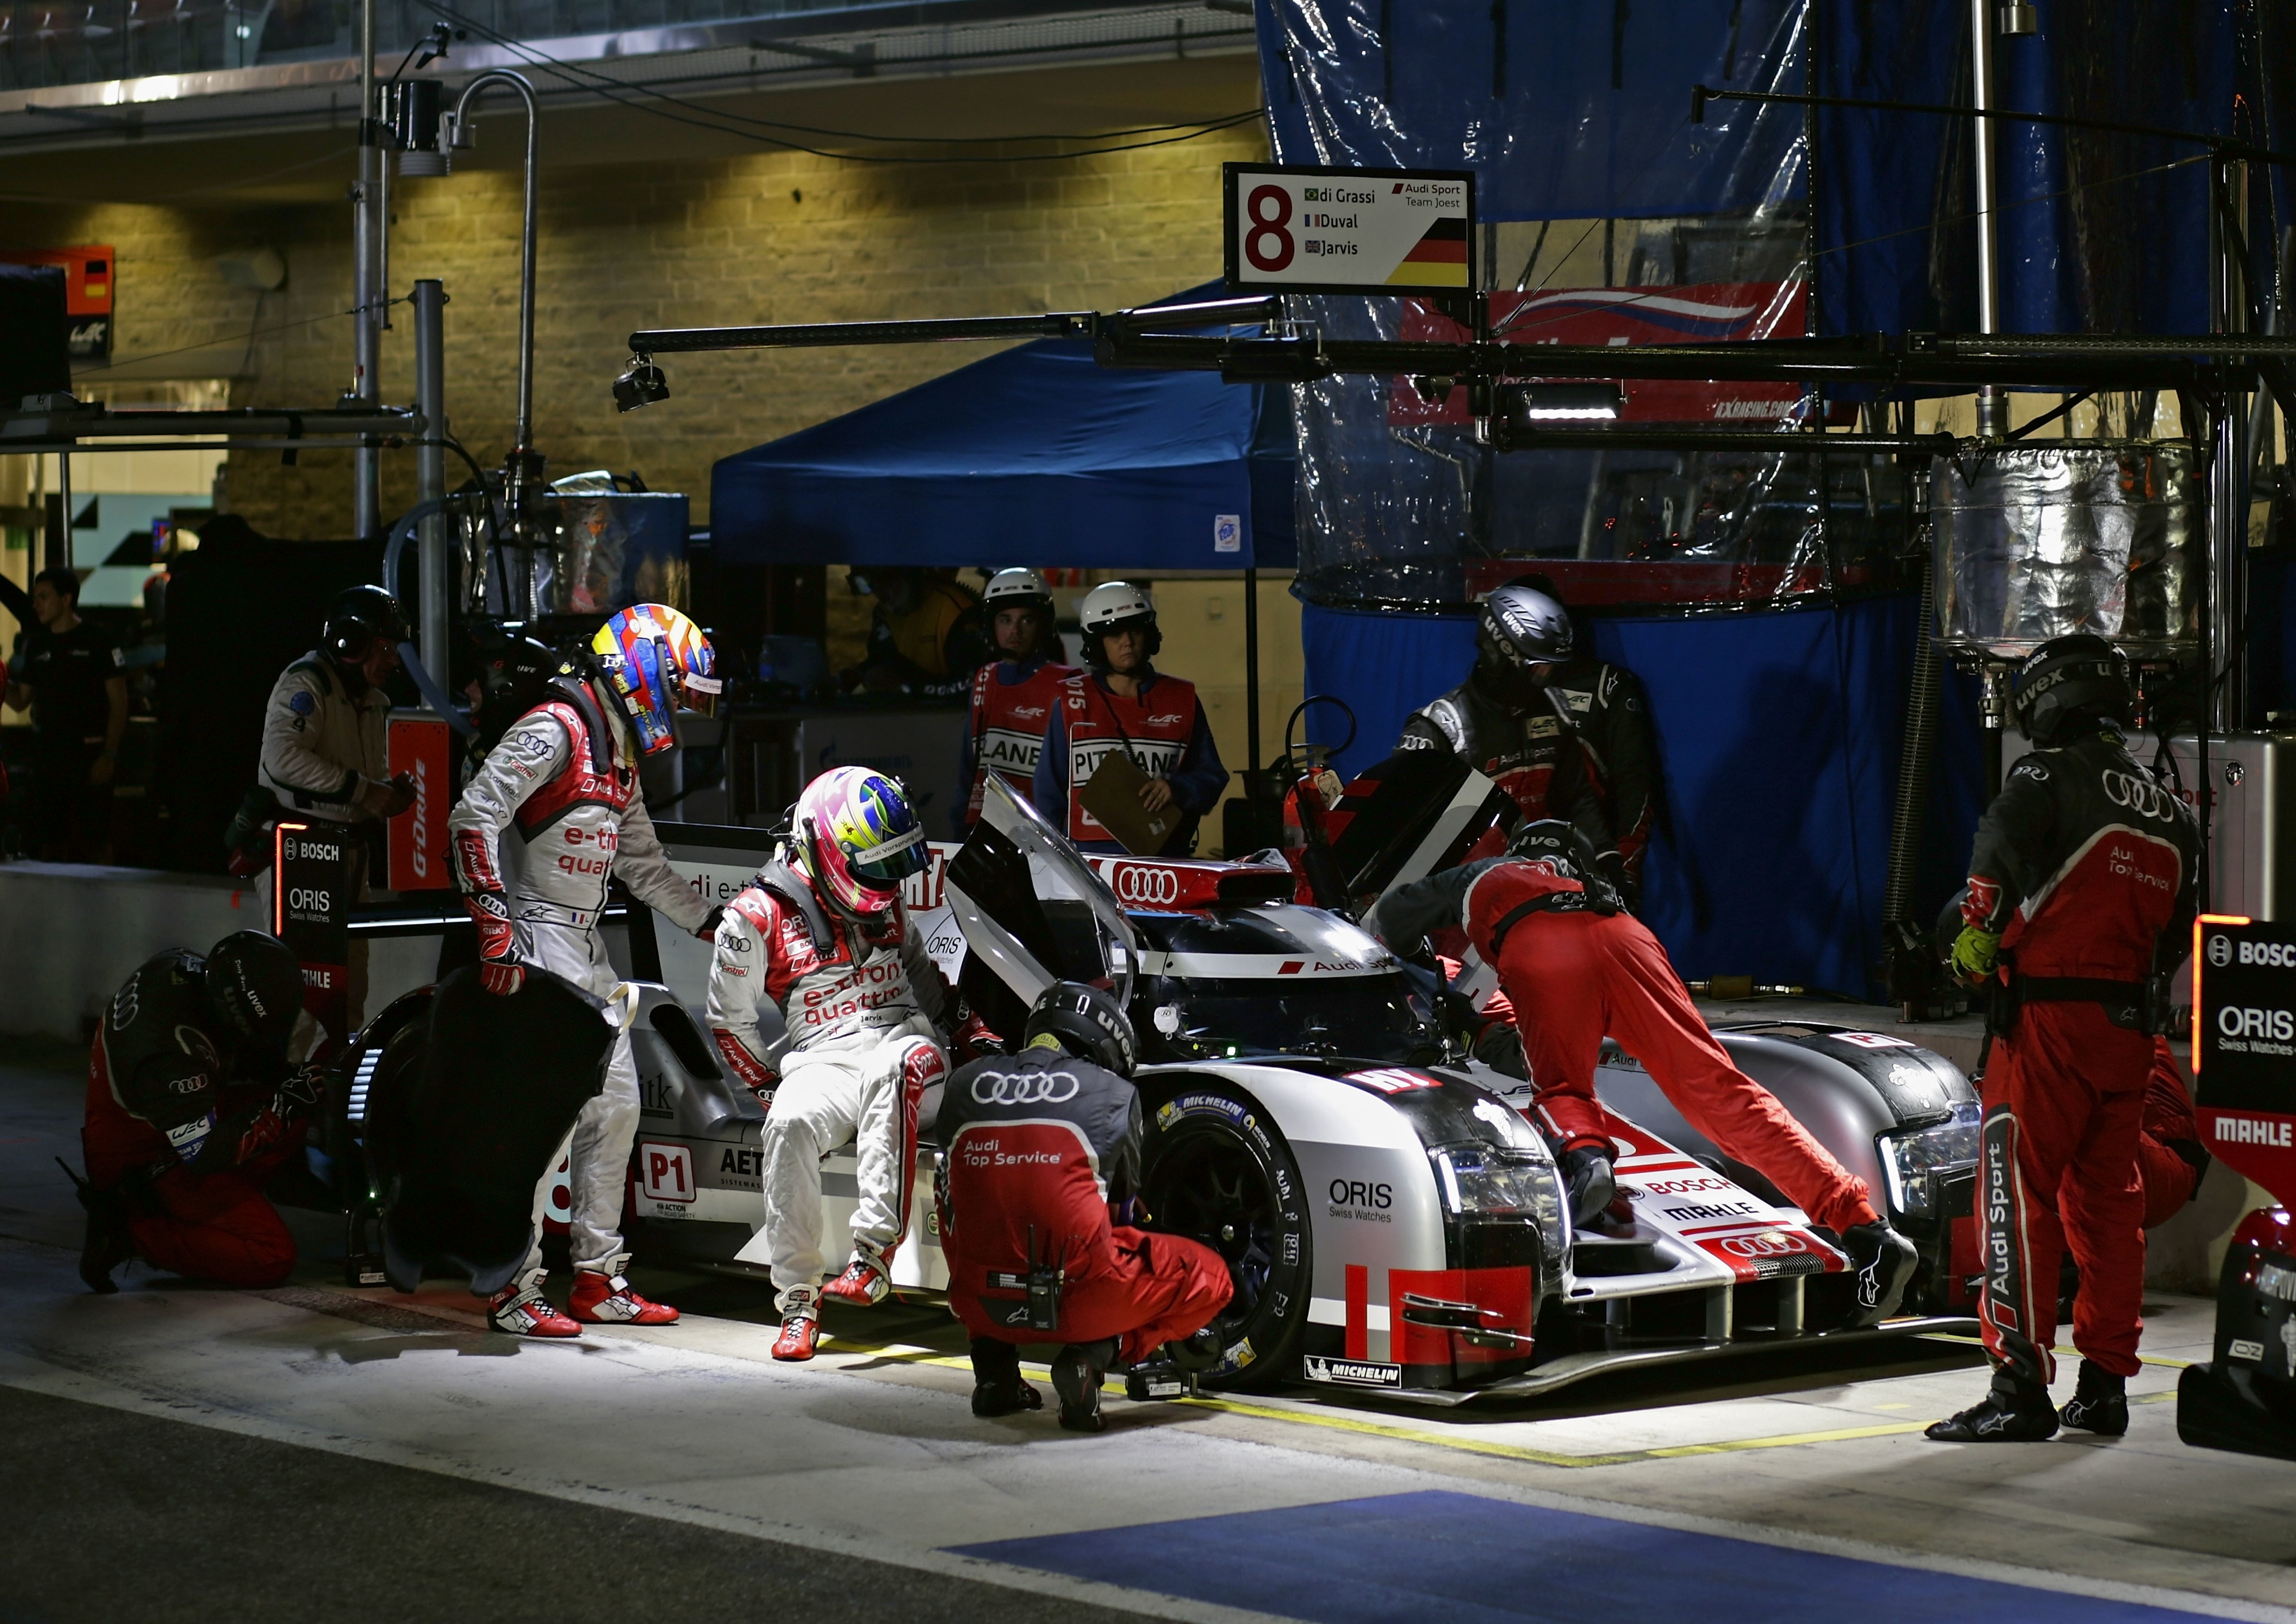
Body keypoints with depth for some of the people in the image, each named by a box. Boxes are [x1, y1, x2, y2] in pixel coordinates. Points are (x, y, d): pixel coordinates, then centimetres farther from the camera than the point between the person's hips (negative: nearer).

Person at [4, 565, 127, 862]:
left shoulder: (98, 640, -4)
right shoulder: (36, 644, 12)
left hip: (89, 753, -5)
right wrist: (7, 683, -6)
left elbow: (119, 701, -5)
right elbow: (20, 702, 16)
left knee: (95, 841, -5)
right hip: (48, 756, 5)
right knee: (47, 840, 4)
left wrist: (109, 755, -13)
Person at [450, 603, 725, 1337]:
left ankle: (599, 1281, 19)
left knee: (614, 1108, 11)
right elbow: (474, 817, -21)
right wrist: (495, 933, -27)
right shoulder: (554, 731, -13)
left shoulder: (618, 756, 18)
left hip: (586, 949, 10)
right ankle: (515, 1291, -7)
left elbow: (644, 865, 27)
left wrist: (715, 923, 22)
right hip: (534, 944, -10)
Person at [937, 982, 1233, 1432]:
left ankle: (994, 1361, 17)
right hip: (1078, 1301, -4)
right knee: (1209, 1279, 20)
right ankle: (1093, 1356, -3)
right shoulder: (1113, 1093, 2)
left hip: (978, 1305, 4)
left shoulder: (964, 1084, 10)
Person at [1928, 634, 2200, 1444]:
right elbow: (2177, 928, 17)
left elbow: (1992, 882, -14)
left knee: (2019, 1197, -7)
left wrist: (1973, 948, 2)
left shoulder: (2045, 780, -7)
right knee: (2109, 1201, 13)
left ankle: (2021, 1384, -12)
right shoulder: (2170, 810, 15)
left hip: (2050, 1017, -7)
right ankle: (2105, 1384, 16)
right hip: (2132, 1027, 7)